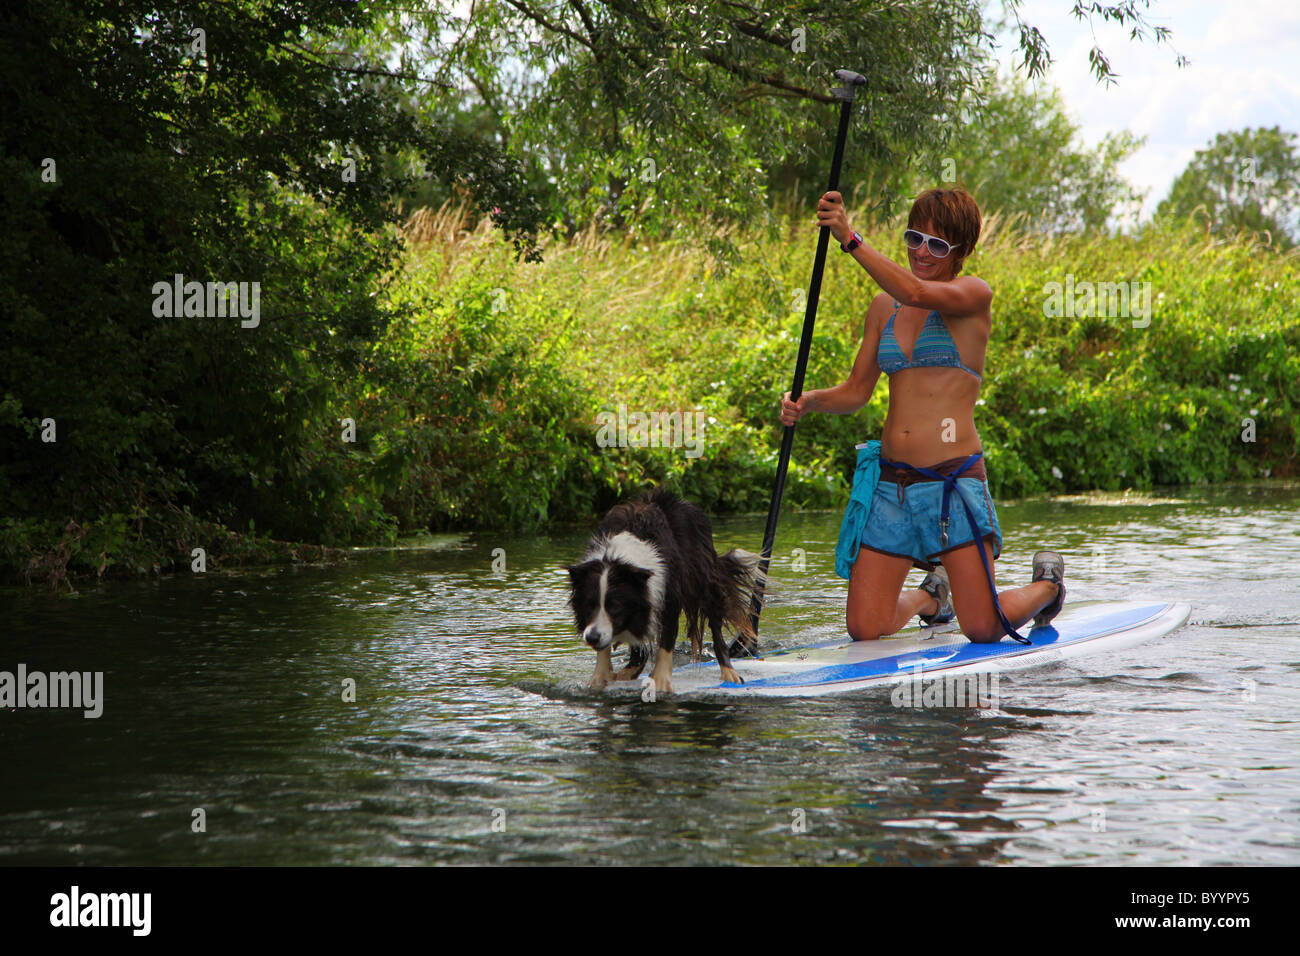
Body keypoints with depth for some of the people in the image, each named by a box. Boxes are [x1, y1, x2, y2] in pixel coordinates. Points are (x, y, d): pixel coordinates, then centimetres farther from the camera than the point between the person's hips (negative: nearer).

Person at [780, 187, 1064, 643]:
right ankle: (930, 595, 33)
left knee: (983, 631, -6)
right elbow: (857, 391, 16)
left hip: (954, 479, -5)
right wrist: (806, 401, -5)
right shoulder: (884, 308, 14)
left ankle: (1046, 583, 28)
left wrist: (850, 239, -28)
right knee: (865, 631, -1)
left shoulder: (974, 295, -2)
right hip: (890, 480, 5)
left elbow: (916, 293, -23)